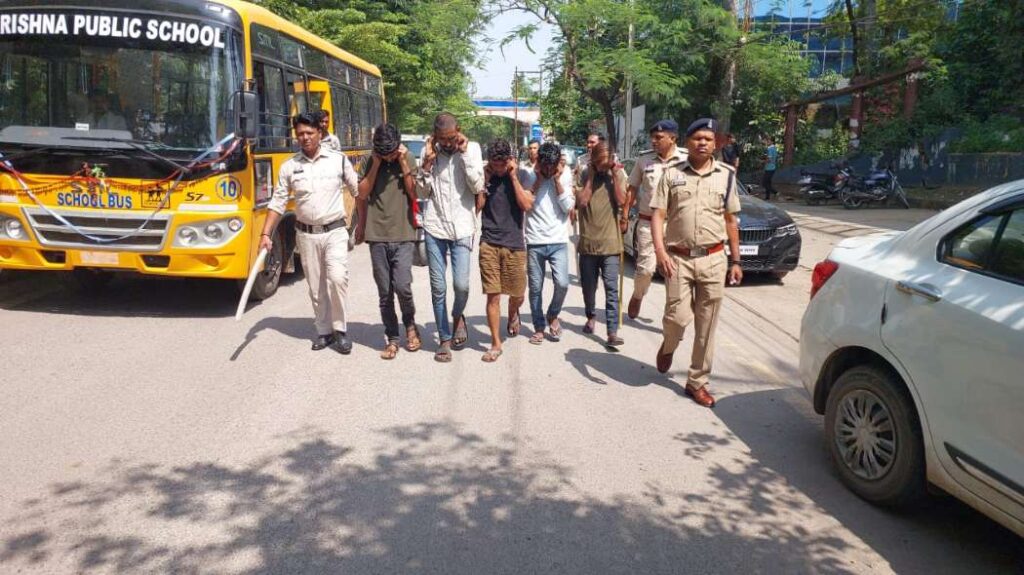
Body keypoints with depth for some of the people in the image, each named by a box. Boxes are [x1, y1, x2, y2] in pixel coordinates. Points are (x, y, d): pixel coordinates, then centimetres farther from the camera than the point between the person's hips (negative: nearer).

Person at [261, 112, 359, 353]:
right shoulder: (289, 166, 3)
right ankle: (324, 331, 22)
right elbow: (277, 203, 5)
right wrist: (266, 234, -1)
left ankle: (340, 330, -4)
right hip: (306, 234, 2)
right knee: (316, 287, 8)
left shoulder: (339, 160, -1)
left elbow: (359, 191, 4)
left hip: (335, 232, -2)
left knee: (337, 278, -19)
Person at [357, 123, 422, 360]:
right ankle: (392, 338, 18)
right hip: (377, 236, 2)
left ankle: (410, 324, 17)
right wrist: (376, 164, -8)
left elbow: (415, 193, -6)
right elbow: (362, 194, -4)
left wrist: (403, 164, -11)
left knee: (402, 286, -11)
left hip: (403, 236, -2)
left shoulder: (409, 159, 1)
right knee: (385, 292, 6)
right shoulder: (369, 162, 4)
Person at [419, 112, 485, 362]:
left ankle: (458, 316, 24)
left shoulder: (472, 148, 0)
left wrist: (465, 154, -13)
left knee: (461, 284, -9)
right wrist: (428, 161, -9)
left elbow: (478, 186, -9)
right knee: (438, 288, 4)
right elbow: (422, 190, 2)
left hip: (461, 228, -1)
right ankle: (445, 339, 18)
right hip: (434, 227, 2)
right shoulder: (429, 151, 4)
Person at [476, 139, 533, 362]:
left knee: (517, 295, 10)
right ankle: (496, 343, 8)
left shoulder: (520, 176, 2)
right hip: (489, 244, 0)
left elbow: (527, 205, -11)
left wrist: (513, 177, -10)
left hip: (514, 245, 0)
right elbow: (476, 207, -2)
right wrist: (485, 181, -7)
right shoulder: (485, 177, 5)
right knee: (493, 295, -2)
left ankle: (512, 314, 45)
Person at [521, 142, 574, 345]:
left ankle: (552, 315, 16)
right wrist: (538, 179, -11)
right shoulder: (528, 176, 0)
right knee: (535, 288, 5)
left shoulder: (565, 176, 2)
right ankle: (539, 327, 20)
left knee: (562, 284, -12)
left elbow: (568, 206, -6)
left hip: (558, 242, 0)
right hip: (534, 242, 0)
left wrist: (557, 179, -10)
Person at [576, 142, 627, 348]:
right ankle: (591, 316, 40)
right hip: (587, 241, 2)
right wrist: (591, 176, -8)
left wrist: (614, 175, -10)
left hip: (610, 243, -2)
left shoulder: (618, 174, 2)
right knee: (588, 286, 15)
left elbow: (621, 200, -10)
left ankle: (612, 332, -7)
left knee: (611, 289, -7)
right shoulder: (585, 175, 2)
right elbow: (581, 201, -9)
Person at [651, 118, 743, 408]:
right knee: (678, 317, -7)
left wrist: (735, 260, 9)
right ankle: (668, 346, 29)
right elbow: (658, 215, -3)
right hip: (679, 258, -1)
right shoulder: (672, 174, 2)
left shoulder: (726, 174, 6)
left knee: (706, 327, 5)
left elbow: (731, 220, 10)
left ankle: (697, 382, 18)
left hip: (713, 259, 2)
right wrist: (660, 250, -18)